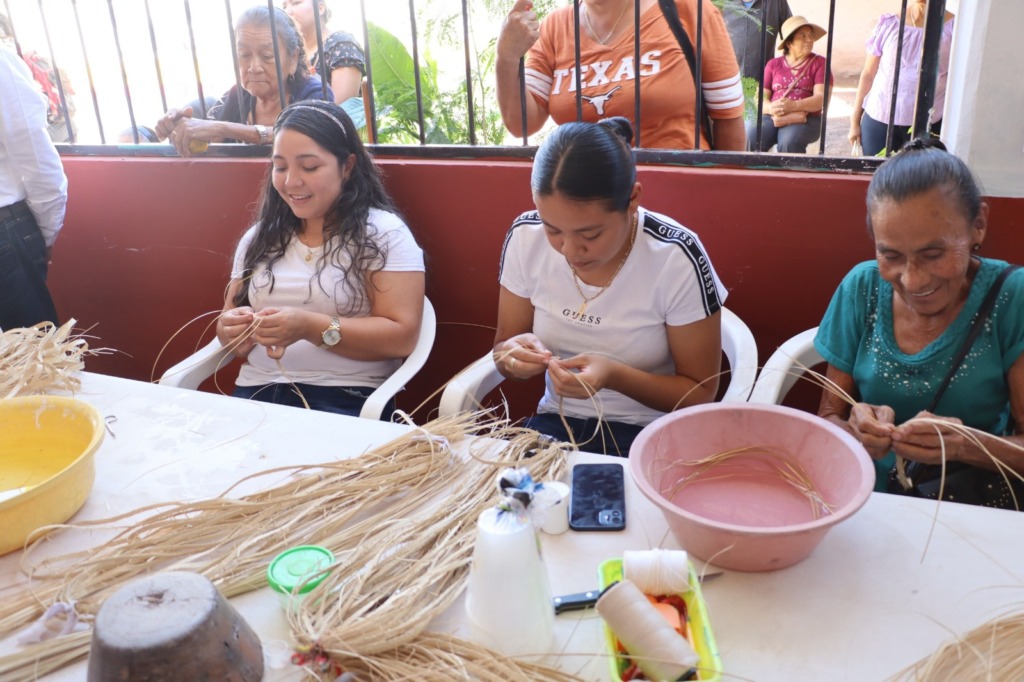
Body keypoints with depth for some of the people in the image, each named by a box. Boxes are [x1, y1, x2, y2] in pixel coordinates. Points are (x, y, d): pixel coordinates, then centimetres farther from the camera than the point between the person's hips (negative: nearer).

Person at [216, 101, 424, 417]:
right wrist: (232, 330, -6)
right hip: (257, 393, 5)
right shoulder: (260, 237, 16)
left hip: (345, 401, -4)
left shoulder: (384, 233, -1)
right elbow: (229, 316, 18)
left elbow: (401, 336, -9)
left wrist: (312, 328, -20)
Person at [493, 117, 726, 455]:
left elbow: (700, 392, -10)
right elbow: (503, 348, 3)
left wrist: (615, 375, -26)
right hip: (556, 422, 2)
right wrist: (514, 355, -20)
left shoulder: (677, 259, -19)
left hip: (648, 433, -2)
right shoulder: (525, 238, -10)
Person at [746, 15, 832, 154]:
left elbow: (821, 98, -2)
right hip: (773, 117, 2)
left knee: (788, 141, -35)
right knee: (749, 139, -30)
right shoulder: (773, 64, 17)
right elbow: (761, 97, 9)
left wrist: (793, 106, -21)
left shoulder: (819, 63, 10)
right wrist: (772, 108, -16)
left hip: (805, 120, -2)